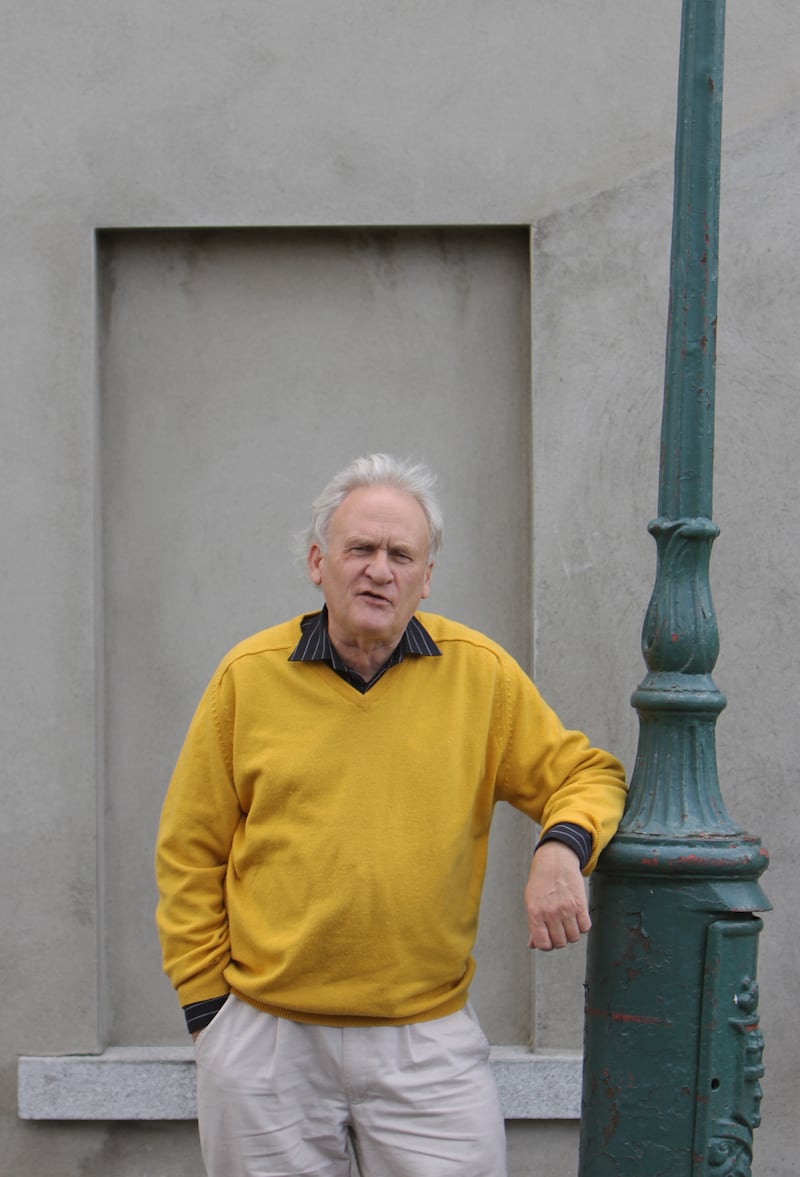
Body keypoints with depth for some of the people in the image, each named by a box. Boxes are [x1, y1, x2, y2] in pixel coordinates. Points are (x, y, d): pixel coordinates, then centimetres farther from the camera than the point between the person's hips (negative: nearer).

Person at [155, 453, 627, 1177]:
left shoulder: (479, 672, 0)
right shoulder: (248, 677, 0)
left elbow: (584, 773, 10)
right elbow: (191, 857, 5)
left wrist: (563, 846, -12)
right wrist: (206, 1004, 2)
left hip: (429, 1041, 0)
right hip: (266, 1037, 0)